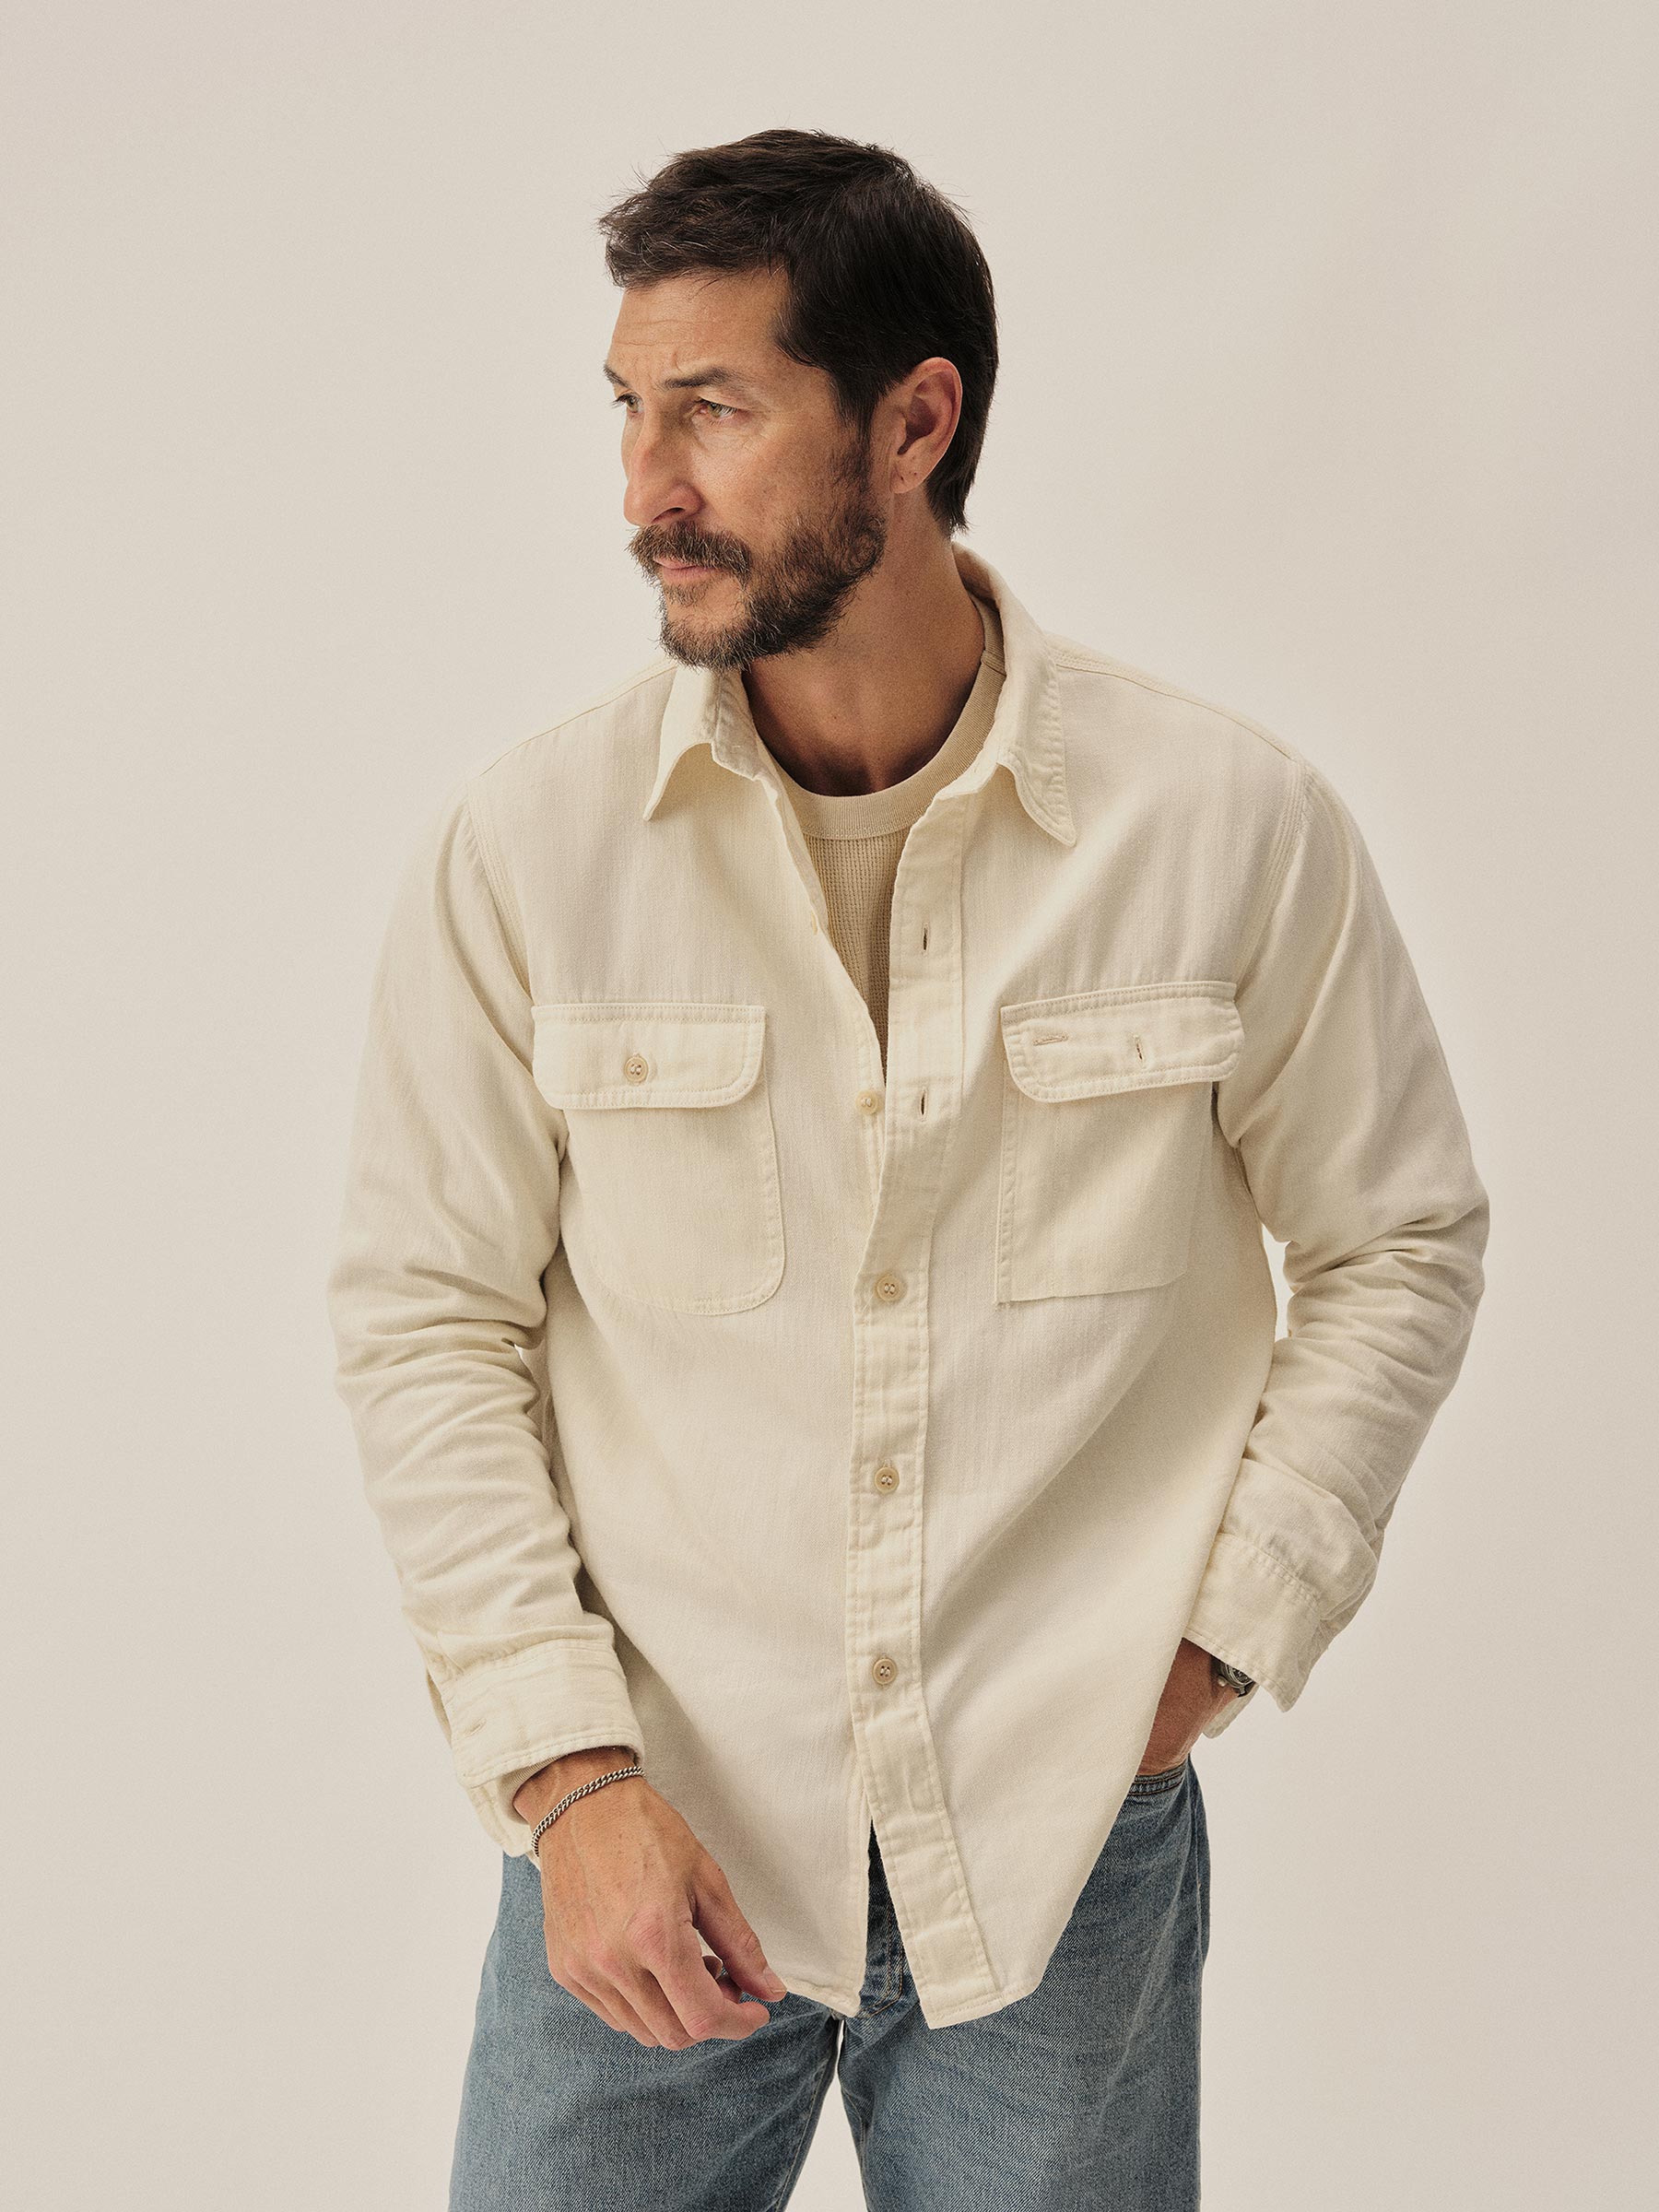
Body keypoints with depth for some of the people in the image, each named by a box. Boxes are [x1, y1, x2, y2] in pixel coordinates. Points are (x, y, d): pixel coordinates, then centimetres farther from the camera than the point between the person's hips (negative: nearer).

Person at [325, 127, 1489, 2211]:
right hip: (650, 1821, 1)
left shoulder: (1233, 825, -7)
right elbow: (424, 1320, -2)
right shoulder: (518, 843, -7)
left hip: (1066, 1845, 0)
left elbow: (1398, 1242, 5)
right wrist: (566, 1767, -9)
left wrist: (1223, 1633, -2)